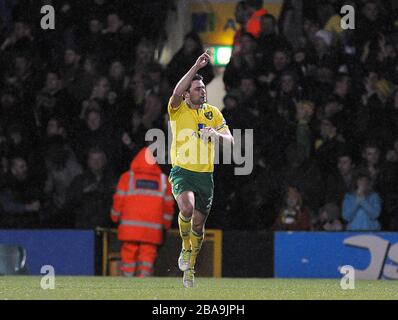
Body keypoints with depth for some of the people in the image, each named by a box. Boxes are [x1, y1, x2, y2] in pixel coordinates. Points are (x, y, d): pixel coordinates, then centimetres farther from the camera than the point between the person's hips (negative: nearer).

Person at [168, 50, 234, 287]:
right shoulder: (178, 110, -1)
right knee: (187, 208, -30)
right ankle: (186, 249, -3)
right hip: (182, 171, -3)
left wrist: (217, 134, -19)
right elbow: (177, 93, -24)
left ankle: (190, 266, 27)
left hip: (205, 174, 3)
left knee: (198, 224, 6)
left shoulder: (213, 113, 9)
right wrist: (196, 67, -29)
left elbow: (230, 140, 4)